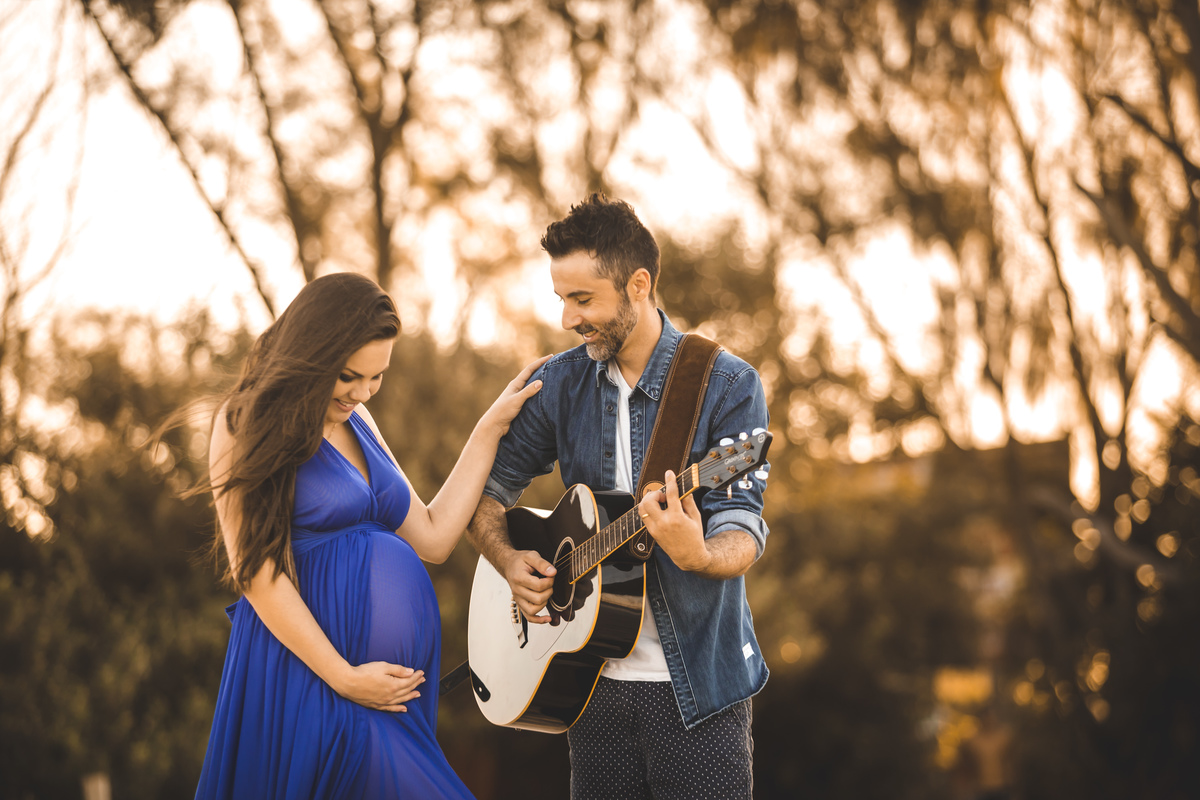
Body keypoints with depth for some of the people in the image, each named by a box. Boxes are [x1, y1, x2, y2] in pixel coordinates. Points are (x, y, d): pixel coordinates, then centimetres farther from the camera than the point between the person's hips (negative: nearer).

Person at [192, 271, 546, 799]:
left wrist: (491, 427, 12)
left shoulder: (355, 420, 14)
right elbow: (256, 570, -13)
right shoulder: (246, 424, -7)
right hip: (309, 671, -7)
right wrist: (343, 677, -14)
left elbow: (431, 539, 13)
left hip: (399, 670, 7)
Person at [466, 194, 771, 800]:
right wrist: (508, 561, -5)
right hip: (594, 677, 4)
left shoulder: (727, 386, -8)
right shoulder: (558, 384, 4)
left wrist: (696, 555, -36)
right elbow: (485, 491, 14)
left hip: (696, 682, -3)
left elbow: (741, 533, -15)